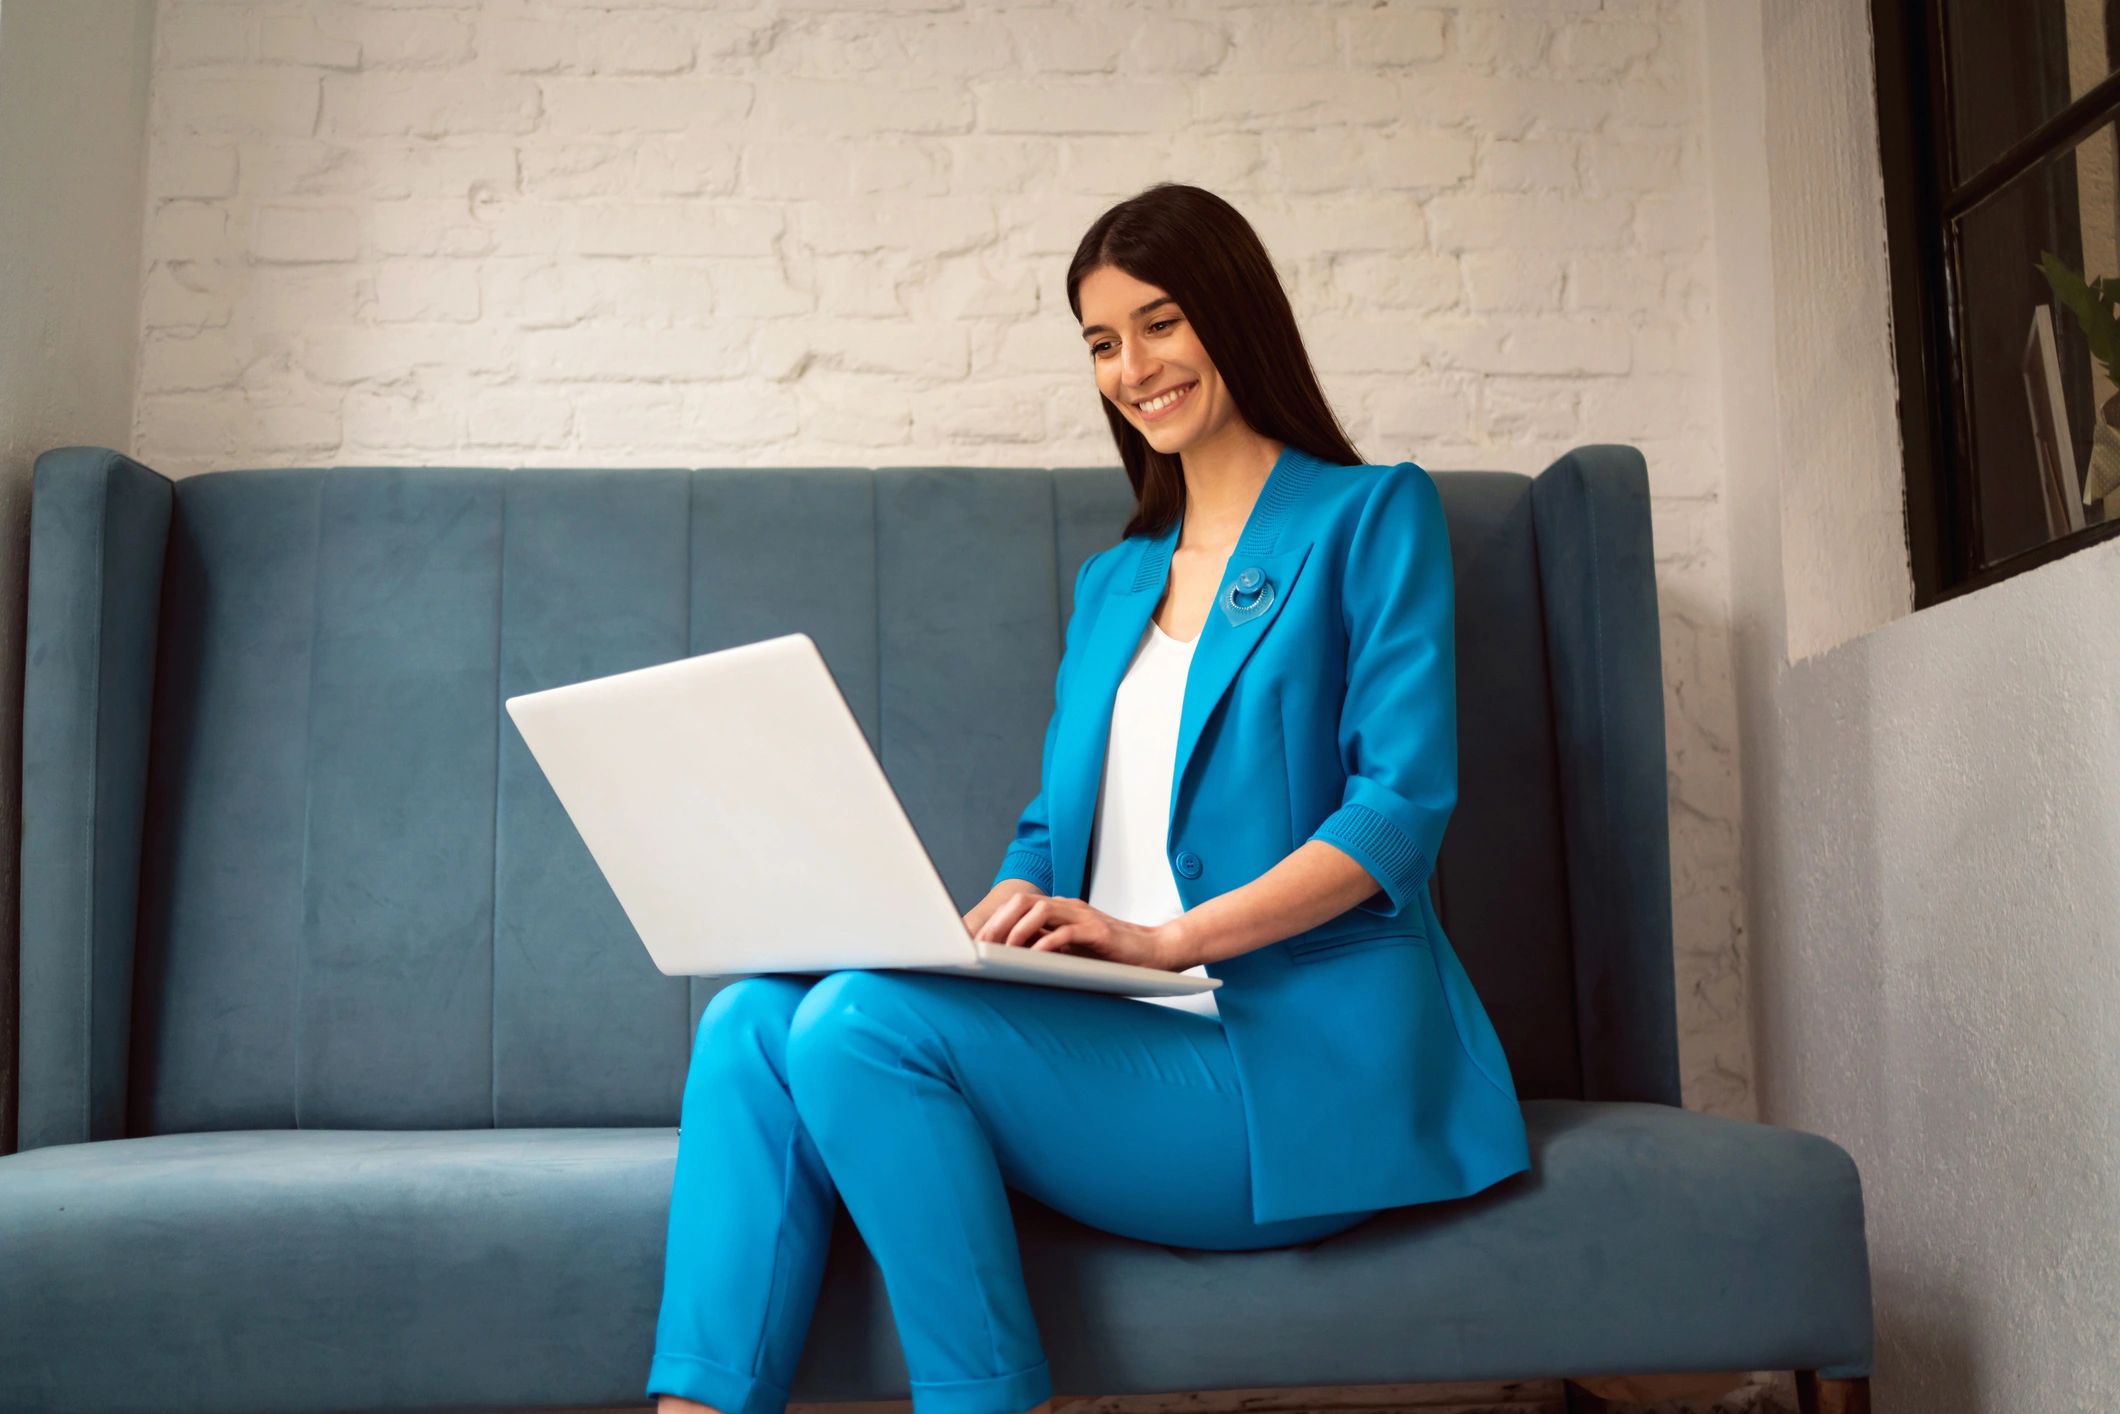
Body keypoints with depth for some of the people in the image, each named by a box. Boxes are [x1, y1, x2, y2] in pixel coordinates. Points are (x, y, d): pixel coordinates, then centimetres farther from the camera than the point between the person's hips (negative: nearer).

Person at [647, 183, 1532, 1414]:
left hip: (1300, 1049, -6)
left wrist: (1167, 939, -18)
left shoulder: (1371, 515, 4)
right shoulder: (1113, 583, 24)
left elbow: (1402, 807, -8)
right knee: (752, 1022, -15)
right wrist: (994, 921, -3)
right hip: (1116, 1033, 6)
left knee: (863, 1021, -26)